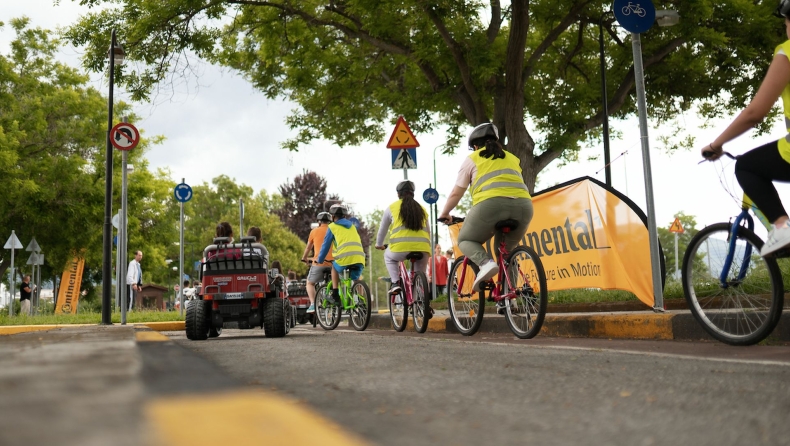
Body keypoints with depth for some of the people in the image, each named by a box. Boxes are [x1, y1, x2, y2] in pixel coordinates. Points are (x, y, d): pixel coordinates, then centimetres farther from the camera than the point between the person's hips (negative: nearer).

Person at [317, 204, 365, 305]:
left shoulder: (332, 226, 15)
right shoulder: (352, 226, 30)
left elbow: (326, 245, 18)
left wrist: (320, 260, 33)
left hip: (345, 257, -3)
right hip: (359, 258, 3)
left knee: (334, 267, 27)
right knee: (356, 279, 25)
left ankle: (335, 296, 19)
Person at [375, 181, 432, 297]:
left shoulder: (392, 207, 14)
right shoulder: (421, 209, 22)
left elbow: (382, 229, 26)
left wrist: (379, 245, 44)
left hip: (400, 247, -2)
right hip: (422, 248, 2)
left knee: (388, 256, 31)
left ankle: (395, 282, 12)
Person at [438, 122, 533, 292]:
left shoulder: (473, 159, 19)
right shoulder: (511, 158, 31)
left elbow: (456, 193, 19)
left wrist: (444, 214, 34)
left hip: (491, 203, -4)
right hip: (523, 204, 5)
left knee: (466, 240, 17)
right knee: (505, 250, 25)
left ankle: (485, 262, -13)